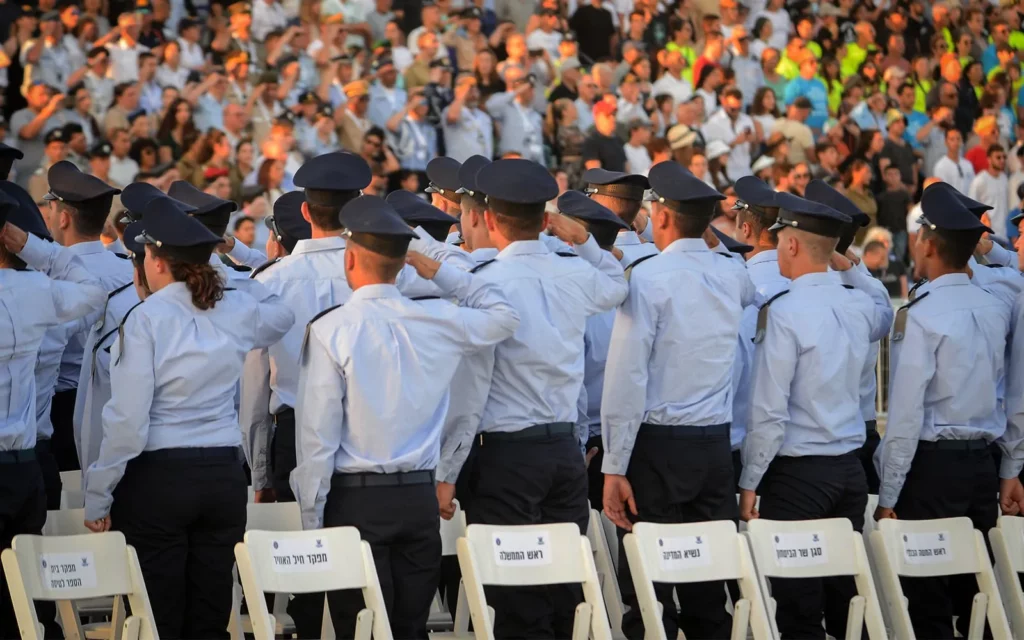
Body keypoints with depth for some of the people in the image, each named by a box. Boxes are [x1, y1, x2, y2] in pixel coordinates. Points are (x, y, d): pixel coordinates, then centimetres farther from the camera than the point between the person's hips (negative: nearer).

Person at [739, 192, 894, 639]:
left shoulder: (784, 312, -13)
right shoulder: (859, 306, 5)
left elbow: (769, 410, -14)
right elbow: (885, 315, 34)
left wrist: (750, 481, -6)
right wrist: (849, 268, 24)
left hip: (797, 473, -6)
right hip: (850, 469, 6)